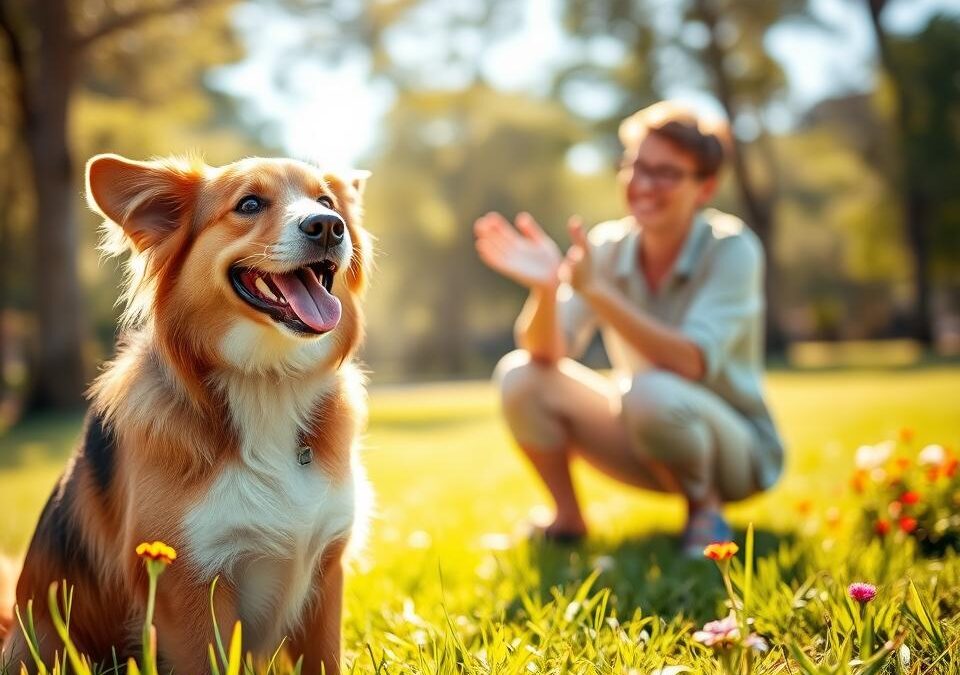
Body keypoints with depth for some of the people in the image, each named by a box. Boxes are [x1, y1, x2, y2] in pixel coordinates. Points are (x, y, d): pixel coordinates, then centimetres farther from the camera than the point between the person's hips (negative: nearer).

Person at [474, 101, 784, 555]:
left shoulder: (732, 249, -19)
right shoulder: (608, 247, -7)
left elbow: (691, 362, -33)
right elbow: (547, 353, -15)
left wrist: (594, 289, -41)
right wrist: (545, 288, -36)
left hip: (736, 449, -4)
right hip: (645, 437, 4)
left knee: (649, 392, -36)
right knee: (520, 374, -15)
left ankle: (706, 509, -7)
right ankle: (568, 519, 2)